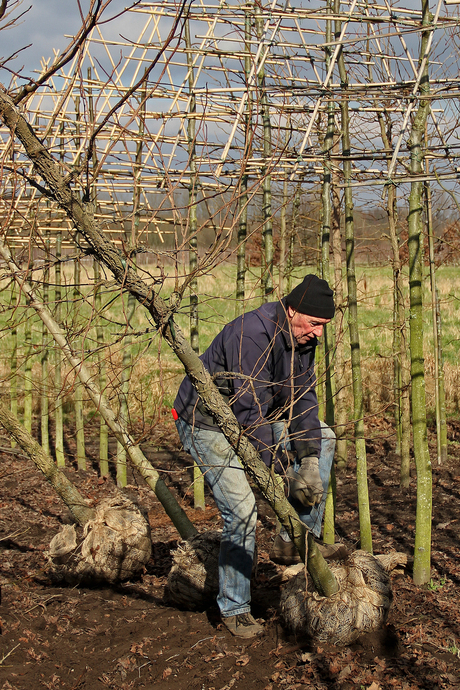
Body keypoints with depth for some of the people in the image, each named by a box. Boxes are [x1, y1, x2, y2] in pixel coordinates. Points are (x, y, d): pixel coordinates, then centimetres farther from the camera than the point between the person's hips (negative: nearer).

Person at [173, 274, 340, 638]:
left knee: (322, 437, 1)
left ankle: (295, 540, 3)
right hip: (206, 425, -8)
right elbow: (250, 413, -33)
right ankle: (234, 608, 3)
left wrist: (309, 463, -16)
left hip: (252, 418, 8)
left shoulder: (302, 339, -4)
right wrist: (285, 471, -30)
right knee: (242, 511, -16)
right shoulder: (251, 335, -31)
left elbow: (301, 400, -5)